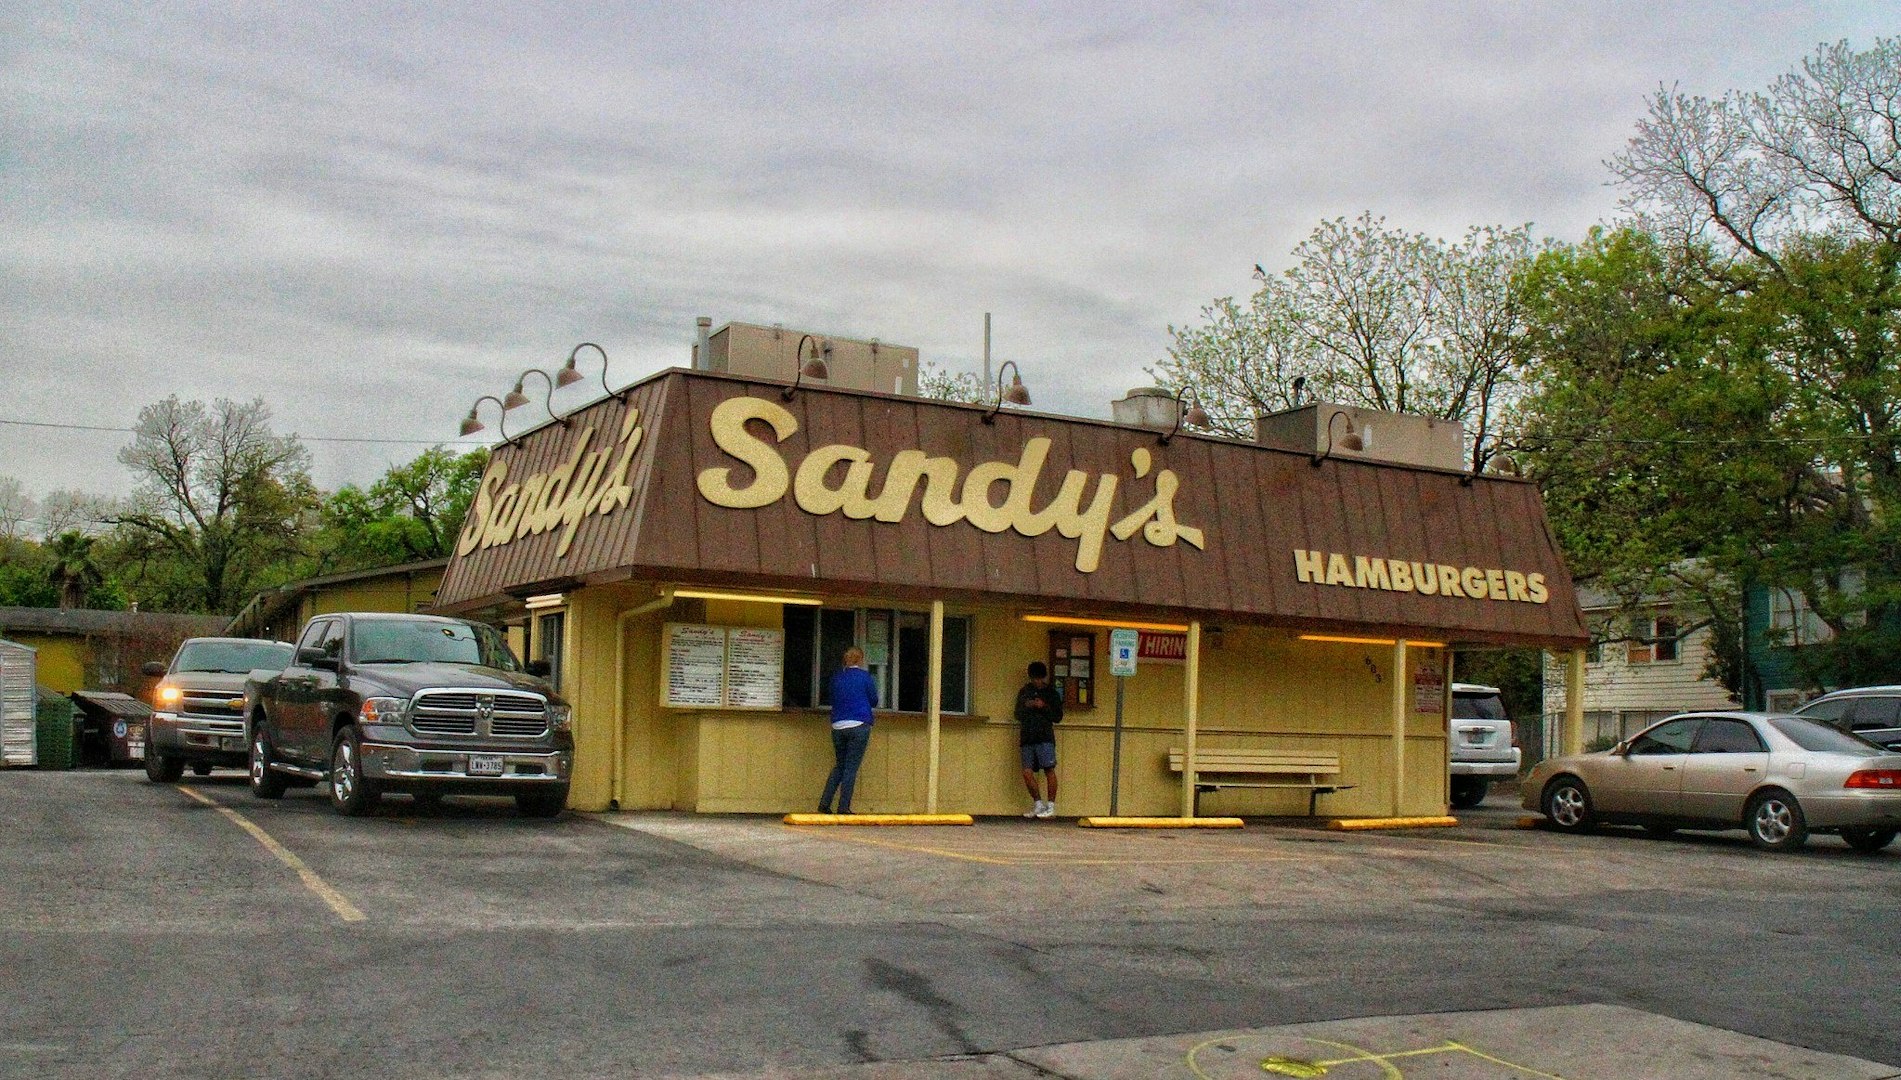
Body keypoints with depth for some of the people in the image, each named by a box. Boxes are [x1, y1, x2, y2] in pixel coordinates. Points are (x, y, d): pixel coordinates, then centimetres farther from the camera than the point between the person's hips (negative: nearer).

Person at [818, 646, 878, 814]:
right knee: (851, 767, 0)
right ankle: (843, 808, -2)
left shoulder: (836, 677, 9)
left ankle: (824, 804, 7)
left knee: (840, 766, 15)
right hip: (859, 725, -5)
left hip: (838, 726, 5)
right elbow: (874, 701, 5)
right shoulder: (864, 676, -3)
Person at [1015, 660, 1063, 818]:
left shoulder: (1052, 693, 6)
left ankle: (1051, 807, -2)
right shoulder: (1024, 692, 15)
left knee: (1049, 770, -8)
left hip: (1045, 738, -4)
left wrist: (1044, 707, -12)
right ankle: (1038, 804, 11)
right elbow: (1019, 715, 18)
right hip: (1027, 738, 4)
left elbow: (1058, 717, 4)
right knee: (1027, 772, -2)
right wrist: (1027, 706, -3)